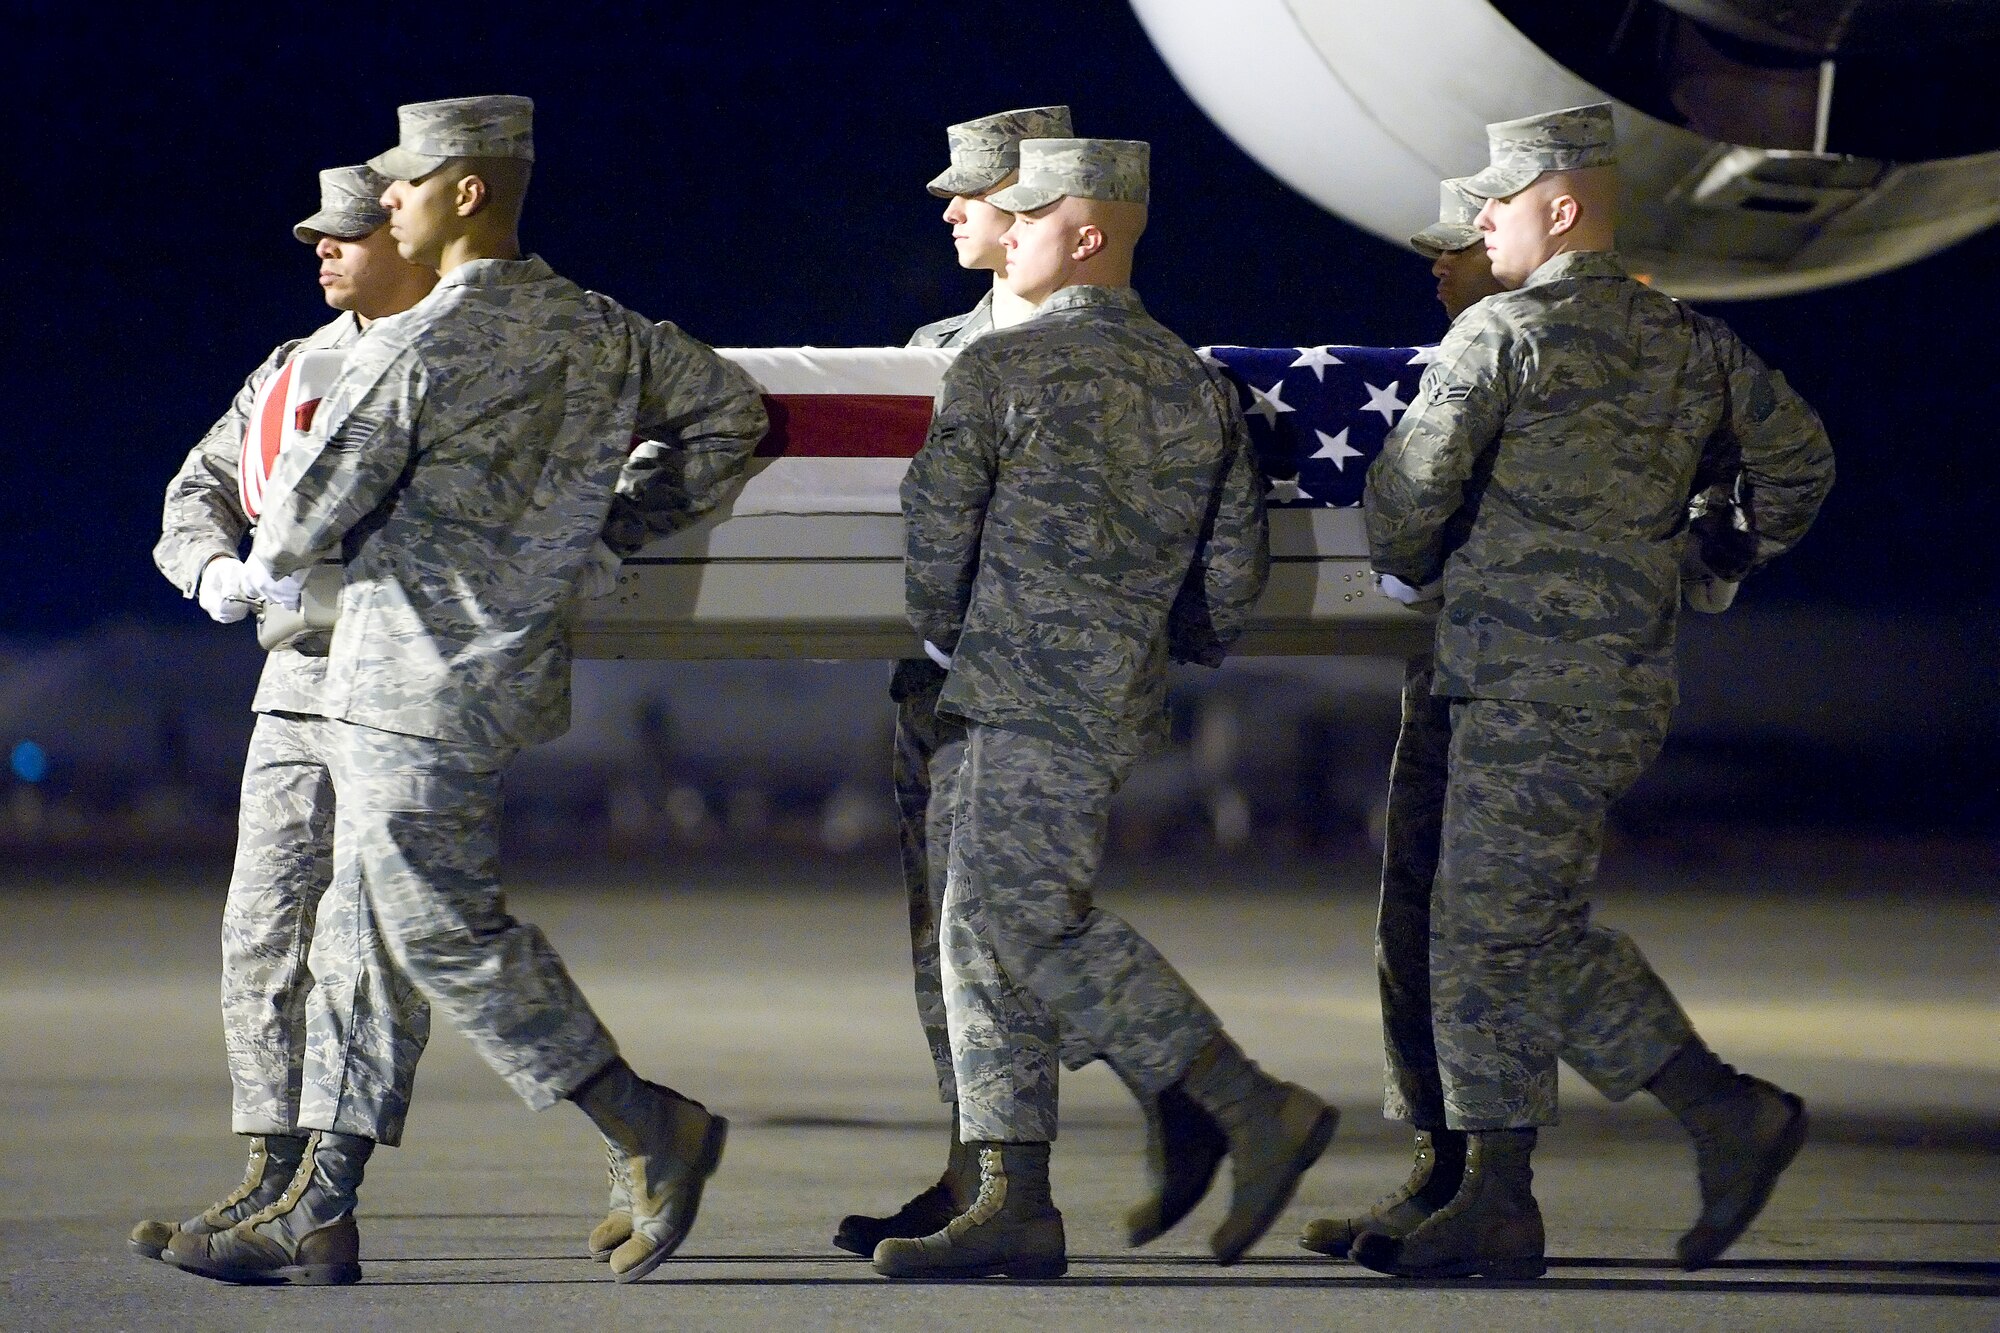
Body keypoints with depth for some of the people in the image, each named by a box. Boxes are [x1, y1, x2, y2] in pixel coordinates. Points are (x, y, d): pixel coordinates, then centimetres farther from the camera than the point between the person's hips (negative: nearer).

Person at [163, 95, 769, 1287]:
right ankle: (319, 1213, 13)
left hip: (423, 683, -9)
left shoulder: (424, 348, -17)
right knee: (357, 928, 11)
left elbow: (316, 500, -12)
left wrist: (268, 570, 11)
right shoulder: (597, 331, 9)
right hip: (512, 664, 9)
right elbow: (728, 408, 18)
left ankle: (652, 1132, -2)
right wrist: (615, 529, 19)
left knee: (449, 932, -5)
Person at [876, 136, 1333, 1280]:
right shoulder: (1197, 383, 12)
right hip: (1126, 690, 8)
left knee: (1039, 923, -11)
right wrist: (1175, 645, 29)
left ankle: (1260, 1110, -17)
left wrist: (947, 639, 14)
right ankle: (1015, 1204, 6)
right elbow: (1236, 569, 12)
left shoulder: (1000, 368, -7)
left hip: (1033, 690, -8)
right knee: (983, 931, 10)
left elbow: (937, 531, -4)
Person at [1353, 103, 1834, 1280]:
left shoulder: (1505, 335, -11)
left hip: (1532, 686, -8)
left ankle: (1497, 1203, 0)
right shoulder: (1688, 342, 11)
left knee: (1488, 932, -3)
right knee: (1544, 934, 15)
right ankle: (1728, 1113, 11)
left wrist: (1412, 566, 13)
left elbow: (1410, 490, -9)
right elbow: (1799, 456, 20)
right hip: (1629, 679, 8)